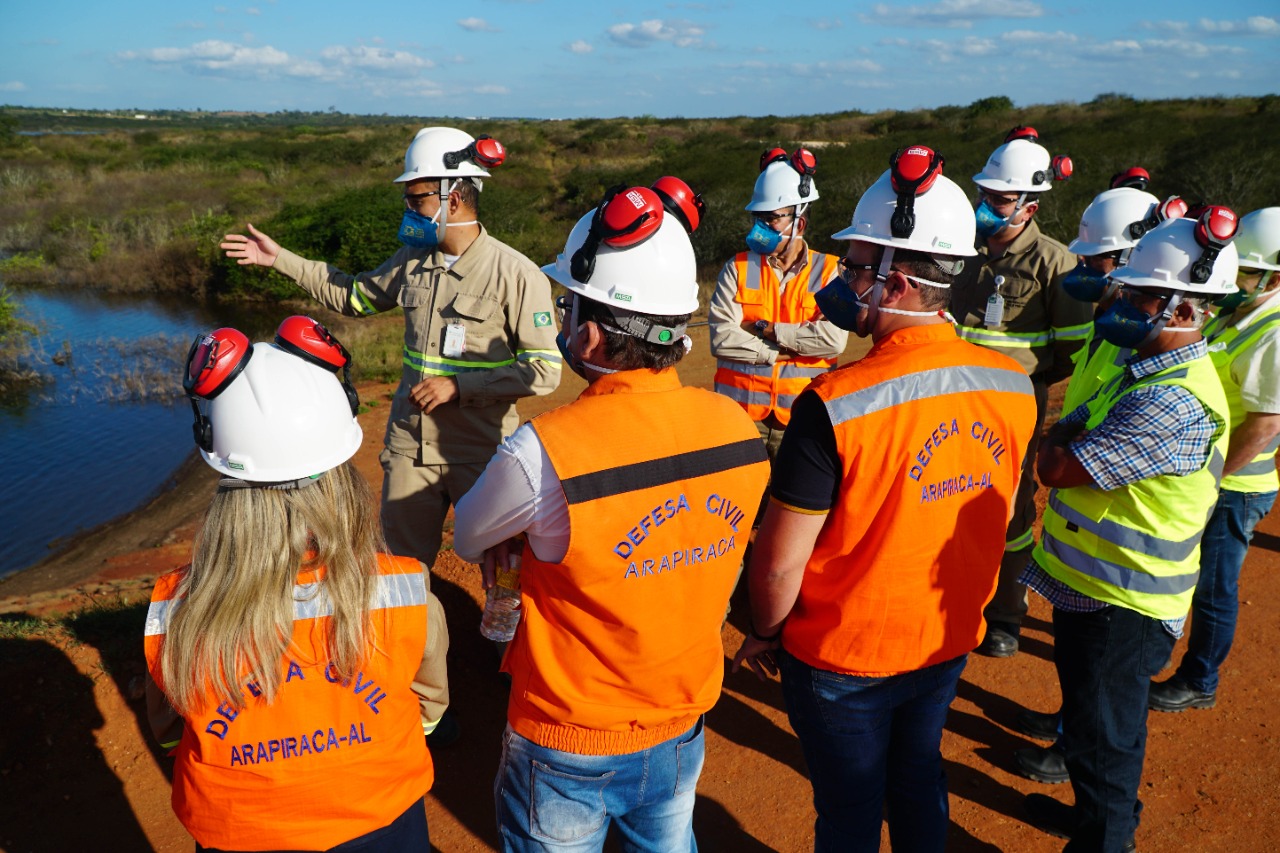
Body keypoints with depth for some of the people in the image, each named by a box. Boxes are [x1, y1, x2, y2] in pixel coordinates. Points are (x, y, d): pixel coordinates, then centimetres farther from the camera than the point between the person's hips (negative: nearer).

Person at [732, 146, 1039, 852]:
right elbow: (997, 520, 4)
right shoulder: (1013, 386, -10)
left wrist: (764, 634, -3)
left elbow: (780, 563, -22)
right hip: (949, 643, 5)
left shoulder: (834, 405, -30)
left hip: (842, 659, -5)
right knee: (919, 779, 28)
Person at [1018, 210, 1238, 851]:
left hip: (1119, 606, -10)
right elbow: (1062, 438, 7)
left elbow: (1055, 467, -28)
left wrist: (1061, 440, -7)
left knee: (1103, 739, 7)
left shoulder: (1174, 402, -28)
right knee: (1093, 718, 28)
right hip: (1092, 586, 10)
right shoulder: (1150, 370, 6)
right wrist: (1068, 437, -15)